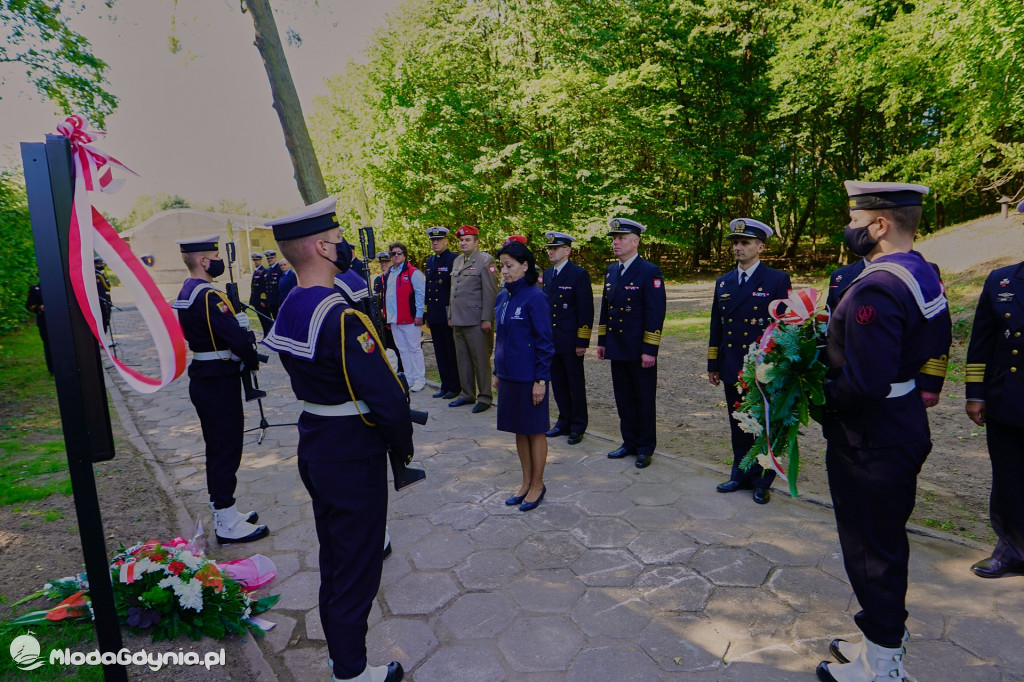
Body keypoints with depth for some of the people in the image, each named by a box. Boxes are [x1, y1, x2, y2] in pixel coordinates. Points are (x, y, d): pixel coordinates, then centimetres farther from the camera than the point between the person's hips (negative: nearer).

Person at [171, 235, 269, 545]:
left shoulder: (186, 293, 12)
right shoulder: (209, 296, -20)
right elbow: (237, 337, -28)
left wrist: (244, 354, 3)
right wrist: (253, 361, -8)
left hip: (203, 379, 10)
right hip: (219, 383, -10)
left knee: (217, 448, 18)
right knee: (227, 450, -1)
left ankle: (222, 512, 31)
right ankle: (228, 525, 9)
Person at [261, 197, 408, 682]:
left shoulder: (288, 310, 3)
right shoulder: (341, 318, -26)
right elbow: (388, 400, -28)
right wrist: (404, 446, -8)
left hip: (314, 447, 9)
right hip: (353, 456, -9)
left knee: (334, 552, 24)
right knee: (356, 567, 9)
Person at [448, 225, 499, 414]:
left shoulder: (485, 261, -6)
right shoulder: (457, 261, 16)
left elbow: (490, 292, -11)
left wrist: (487, 319, -15)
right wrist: (451, 316, 18)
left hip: (476, 321, -7)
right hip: (459, 320, 8)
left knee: (481, 361, -1)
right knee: (463, 360, 13)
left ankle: (484, 398, 8)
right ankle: (467, 394, 24)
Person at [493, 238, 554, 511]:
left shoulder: (535, 297, -14)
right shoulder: (502, 297, 8)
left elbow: (545, 342, -14)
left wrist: (541, 379, -15)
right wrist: (497, 371, 15)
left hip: (529, 377, -7)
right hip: (508, 375, 7)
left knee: (534, 431, 7)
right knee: (519, 430, 16)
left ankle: (537, 485, 22)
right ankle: (526, 482, 30)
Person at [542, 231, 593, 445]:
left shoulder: (579, 274, -9)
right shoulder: (547, 273, 12)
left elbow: (586, 310, -11)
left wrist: (582, 341, -14)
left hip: (570, 341, -7)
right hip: (551, 340, 7)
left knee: (576, 385, 4)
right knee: (558, 383, 14)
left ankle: (578, 427, 16)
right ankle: (564, 421, 28)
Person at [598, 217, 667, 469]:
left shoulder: (649, 272, -11)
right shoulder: (611, 271, 11)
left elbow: (656, 314, -15)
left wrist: (650, 350, -18)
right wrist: (602, 340, 15)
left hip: (640, 351, -7)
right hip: (617, 349, 7)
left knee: (644, 401, 6)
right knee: (624, 399, 15)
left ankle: (645, 448, 19)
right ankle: (629, 442, 29)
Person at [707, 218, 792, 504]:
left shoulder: (777, 280, -5)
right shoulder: (723, 282, 10)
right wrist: (713, 364, 12)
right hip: (733, 370, 5)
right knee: (738, 427, 14)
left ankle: (762, 481, 22)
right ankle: (742, 476, 28)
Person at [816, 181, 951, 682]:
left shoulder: (876, 290, -27)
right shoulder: (923, 274, 6)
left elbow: (864, 385, -30)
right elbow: (938, 343, 19)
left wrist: (817, 397, -15)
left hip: (868, 443, -10)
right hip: (904, 427, 10)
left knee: (872, 548, 6)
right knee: (886, 540, 23)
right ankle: (887, 636, 43)